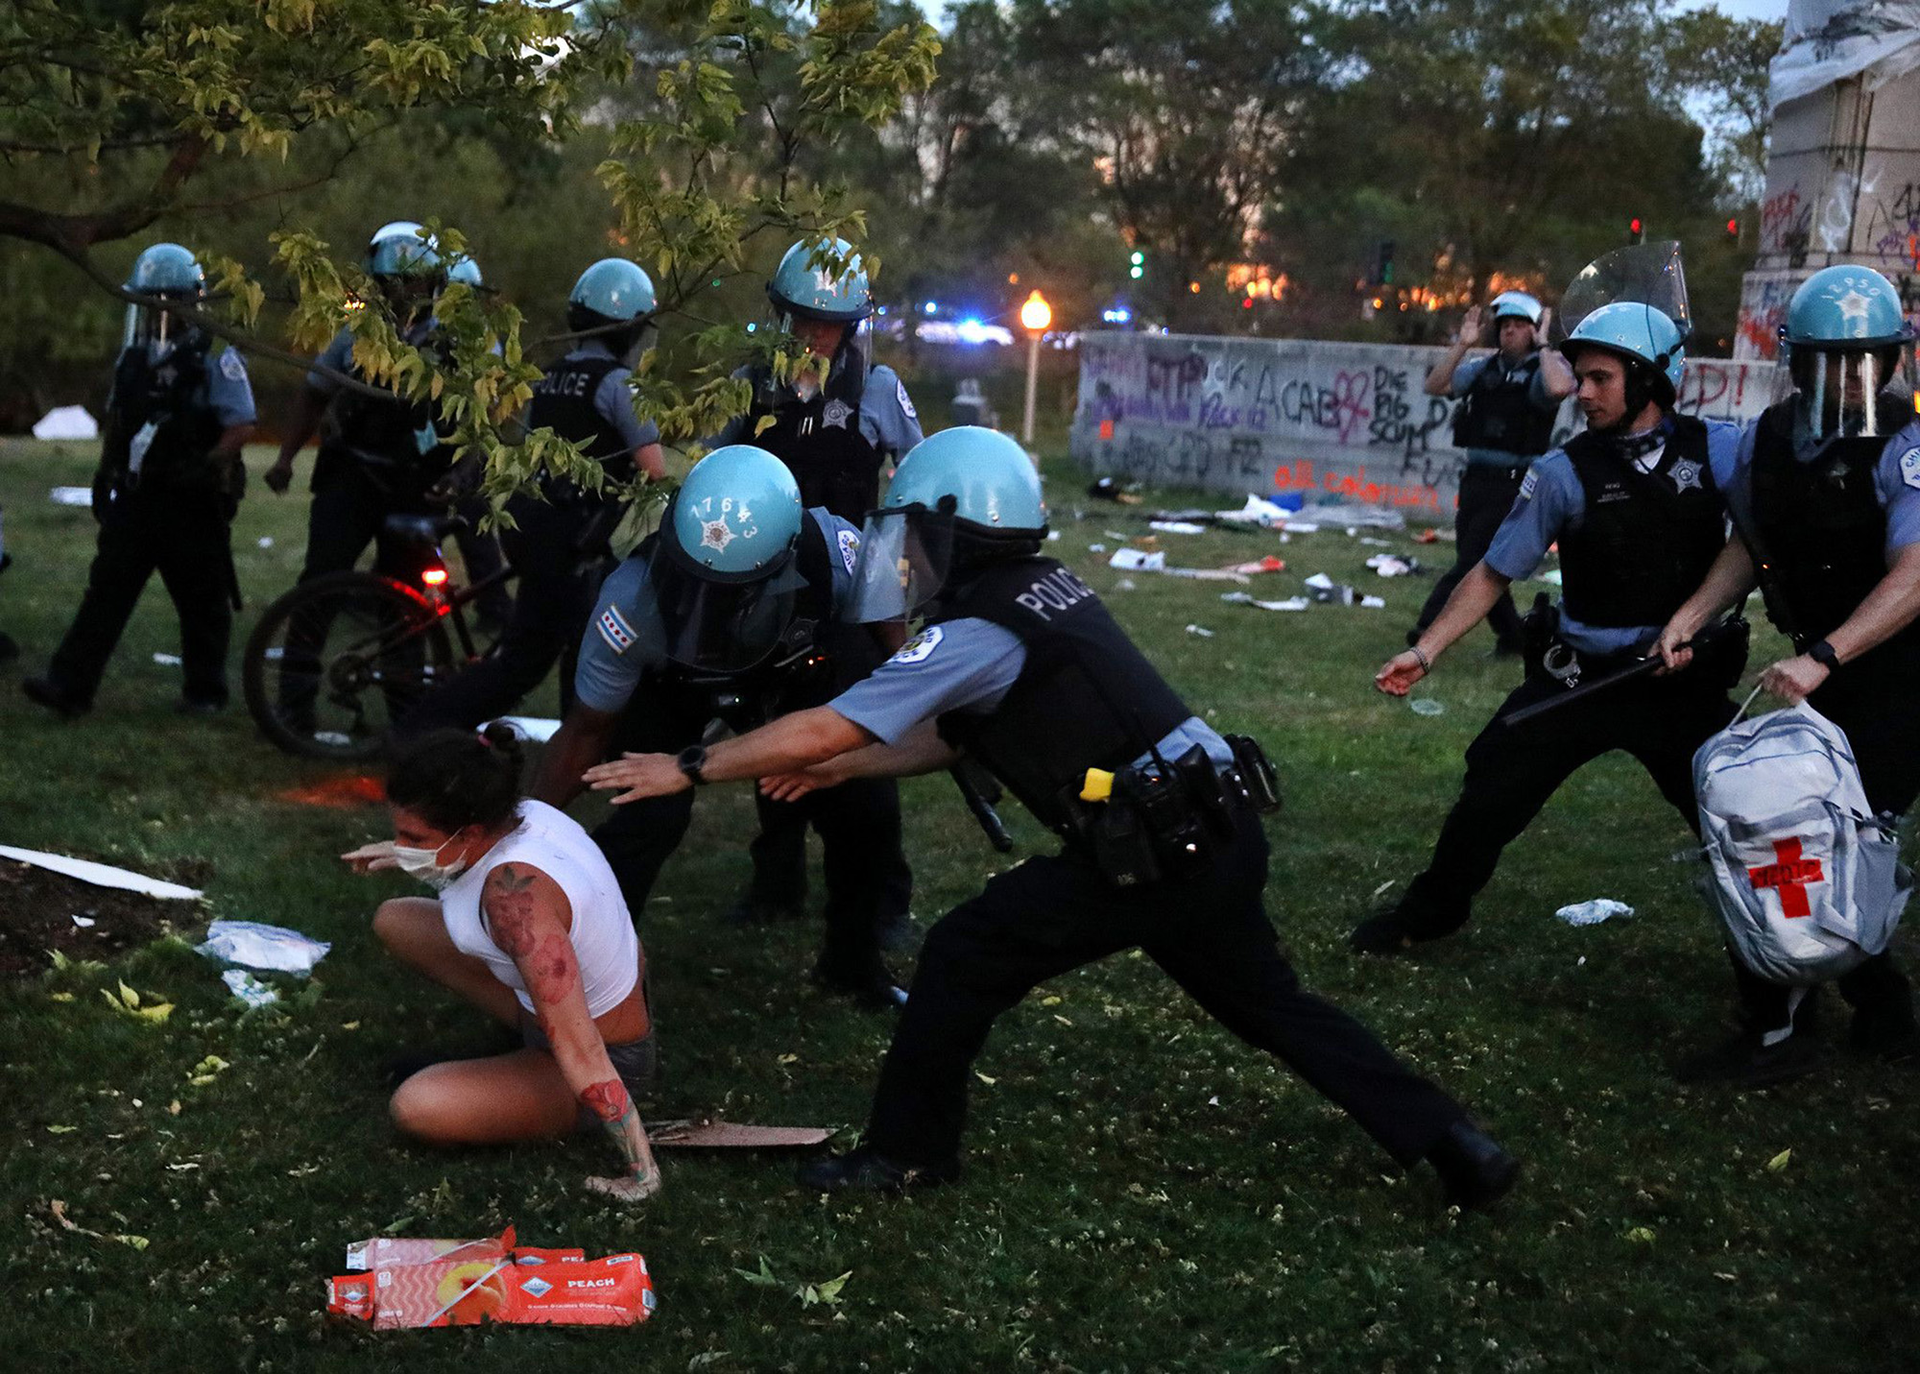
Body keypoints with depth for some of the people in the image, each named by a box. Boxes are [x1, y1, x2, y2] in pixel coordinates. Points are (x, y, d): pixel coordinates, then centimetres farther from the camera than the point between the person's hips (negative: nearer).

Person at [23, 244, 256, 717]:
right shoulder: (135, 355, 11)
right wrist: (106, 471, 16)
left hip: (193, 504, -6)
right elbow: (116, 419, 21)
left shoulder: (214, 358, -10)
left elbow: (242, 425, -14)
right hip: (136, 498, 6)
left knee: (202, 600, 6)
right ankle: (71, 686, -3)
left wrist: (203, 469, -20)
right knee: (106, 590, 0)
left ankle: (205, 691, 19)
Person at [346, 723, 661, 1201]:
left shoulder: (516, 890, -39)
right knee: (395, 921, 7)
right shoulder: (522, 816, -14)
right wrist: (408, 857, 8)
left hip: (612, 1062, -8)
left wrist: (640, 1173, -30)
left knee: (416, 1108, -27)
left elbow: (582, 1053, -35)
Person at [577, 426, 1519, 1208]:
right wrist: (842, 772, 27)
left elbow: (819, 729, -13)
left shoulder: (977, 631, -12)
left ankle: (908, 1150, 16)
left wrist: (688, 769, -3)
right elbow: (957, 735, 26)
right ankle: (1454, 1148, 23)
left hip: (1153, 856, -9)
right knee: (1272, 1007, 22)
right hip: (1219, 830, 9)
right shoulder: (1045, 589, 15)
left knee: (966, 956, 3)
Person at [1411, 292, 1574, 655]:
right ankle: (1512, 635, 23)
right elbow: (1435, 386, 8)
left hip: (1515, 484, -7)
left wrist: (1542, 345, -13)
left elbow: (1559, 387, -26)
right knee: (1475, 561, 10)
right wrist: (1461, 346, 1)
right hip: (1476, 478, 7)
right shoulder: (1484, 369, 14)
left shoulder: (1543, 369, -2)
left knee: (1474, 558, -13)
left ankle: (1430, 626, -19)